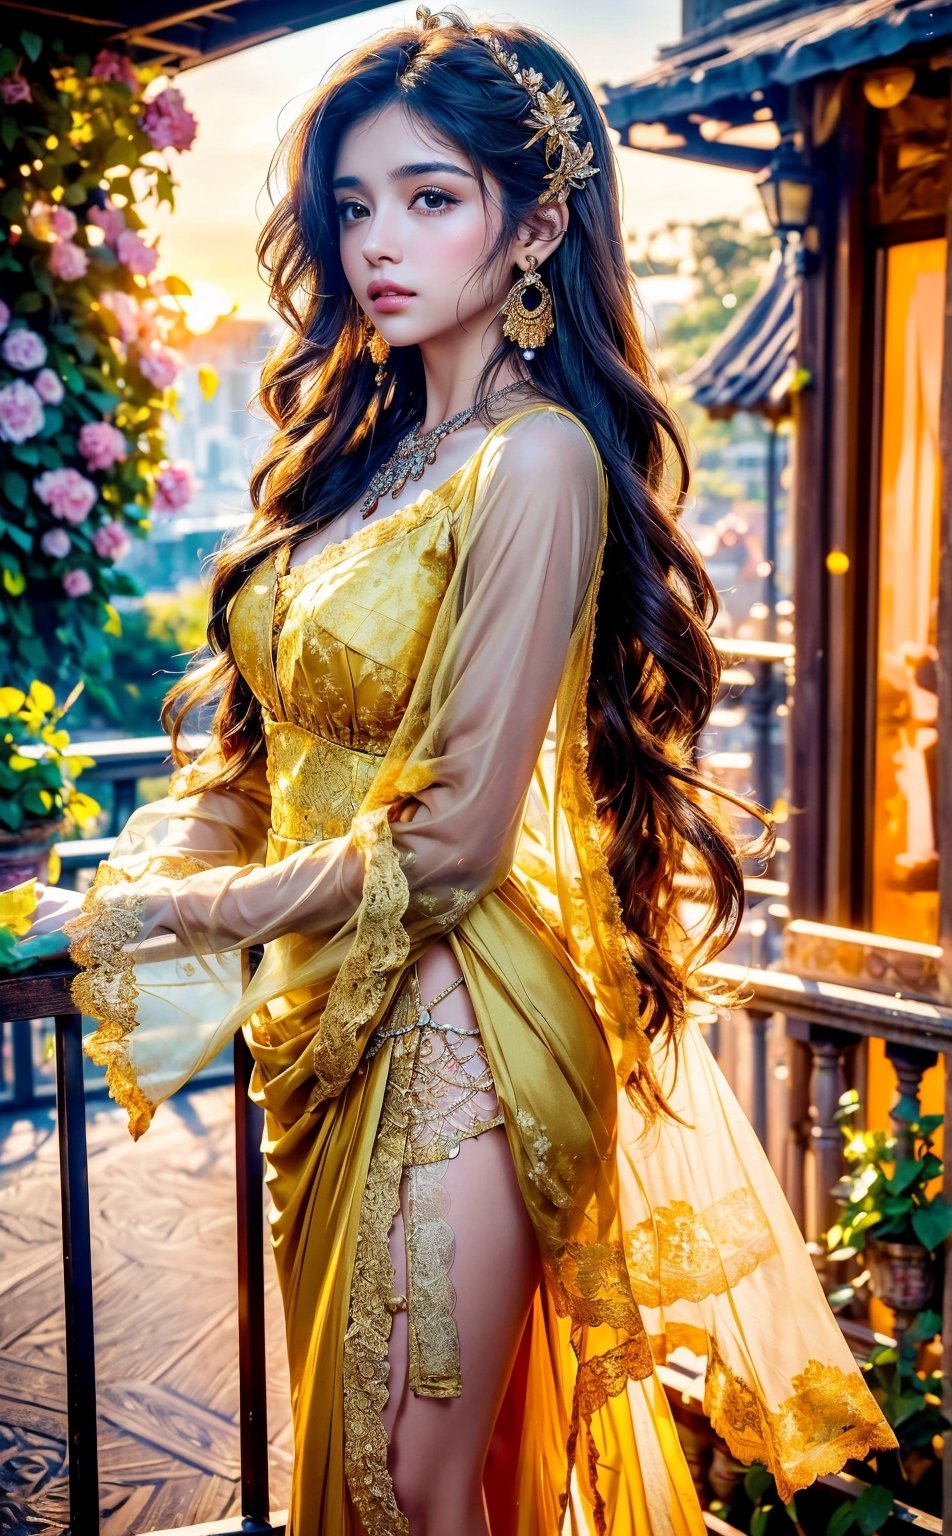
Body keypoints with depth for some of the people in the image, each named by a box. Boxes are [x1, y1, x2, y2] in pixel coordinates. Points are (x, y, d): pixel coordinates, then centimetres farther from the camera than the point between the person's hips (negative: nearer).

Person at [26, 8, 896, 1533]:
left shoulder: (537, 459, -15)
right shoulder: (361, 446, 10)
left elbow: (450, 840, -18)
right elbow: (261, 741, 10)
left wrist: (199, 911, -9)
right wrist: (140, 875, -7)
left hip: (448, 1027, -8)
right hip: (326, 1019, 8)